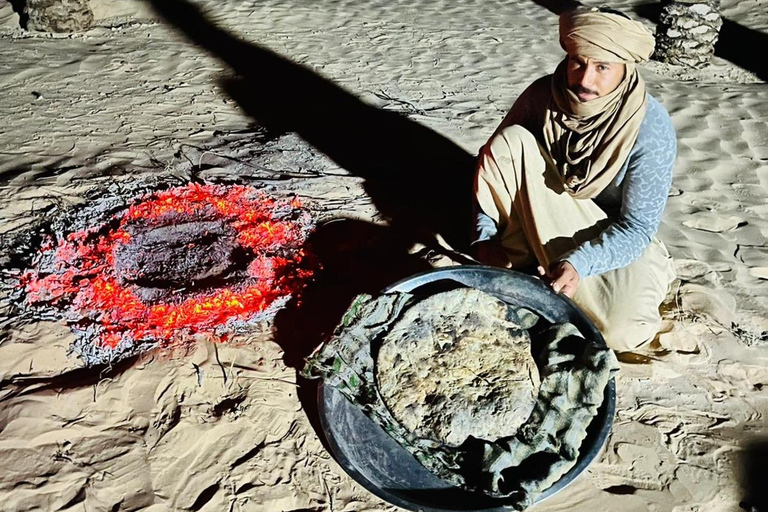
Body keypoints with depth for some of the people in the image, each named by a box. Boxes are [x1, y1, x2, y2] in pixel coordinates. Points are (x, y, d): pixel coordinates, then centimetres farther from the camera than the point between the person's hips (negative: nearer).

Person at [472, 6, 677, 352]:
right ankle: (518, 258, -13)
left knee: (621, 330, -30)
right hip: (542, 221, 2)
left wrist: (578, 263, -36)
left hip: (611, 237, -2)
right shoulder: (544, 94, -14)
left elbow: (637, 227, -21)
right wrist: (485, 235, -16)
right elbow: (493, 159, -5)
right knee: (510, 140, -23)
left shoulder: (652, 129, -23)